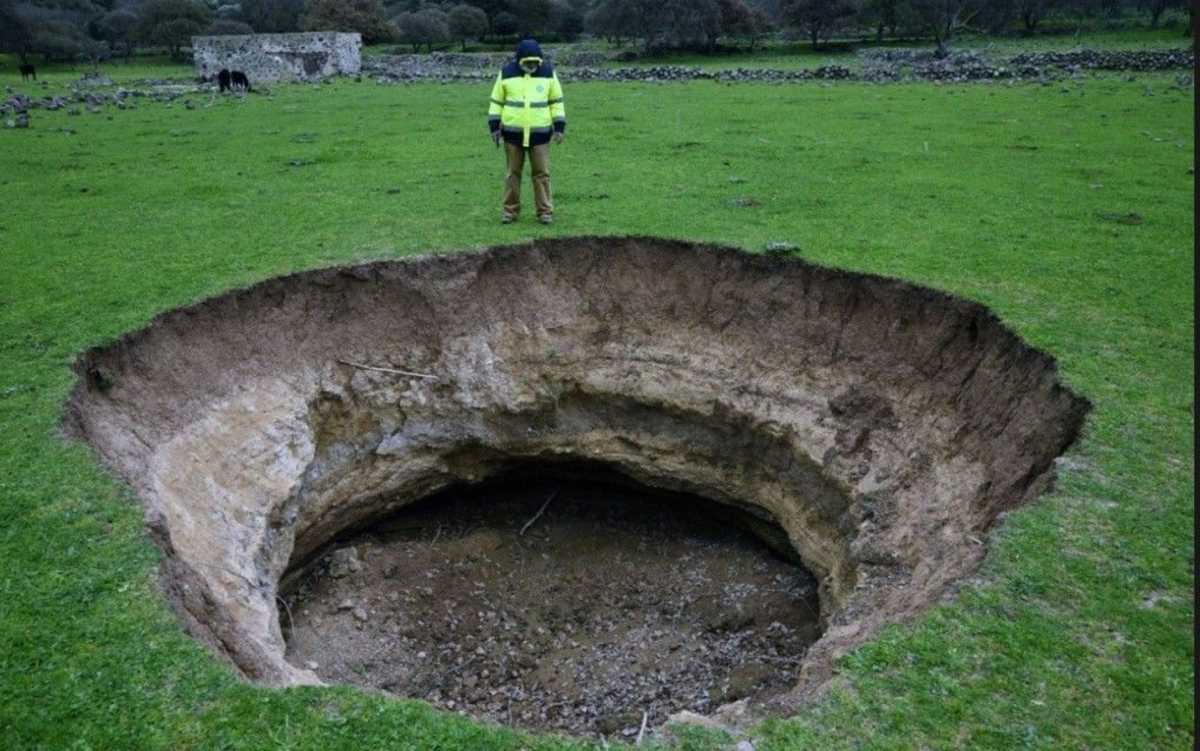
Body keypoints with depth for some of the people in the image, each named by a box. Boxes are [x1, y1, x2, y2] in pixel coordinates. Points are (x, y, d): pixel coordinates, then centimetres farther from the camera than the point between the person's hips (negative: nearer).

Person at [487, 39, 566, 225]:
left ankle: (545, 211, 8)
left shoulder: (548, 72, -1)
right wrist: (494, 126, 1)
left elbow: (556, 101, 6)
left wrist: (559, 127, 0)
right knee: (513, 172, 7)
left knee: (542, 173, 1)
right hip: (513, 132, 1)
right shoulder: (507, 73, -1)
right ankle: (510, 210, 16)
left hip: (540, 133, 0)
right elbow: (497, 101, 6)